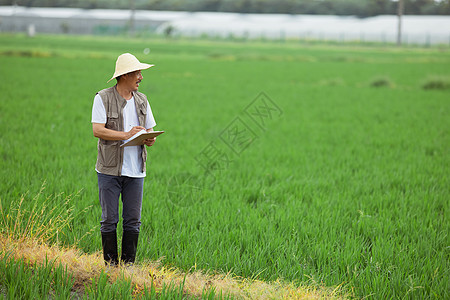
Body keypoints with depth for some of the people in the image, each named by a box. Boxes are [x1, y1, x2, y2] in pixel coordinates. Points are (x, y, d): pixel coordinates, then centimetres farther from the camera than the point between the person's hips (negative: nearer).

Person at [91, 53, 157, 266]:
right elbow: (97, 130, -13)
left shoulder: (141, 100, 12)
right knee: (109, 219, 1)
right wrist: (126, 135, -21)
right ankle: (111, 264, 10)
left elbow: (149, 130, 18)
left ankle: (129, 264, 13)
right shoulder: (103, 98, -4)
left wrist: (149, 140, -6)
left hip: (135, 170, 4)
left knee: (133, 220, 4)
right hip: (109, 169, -4)